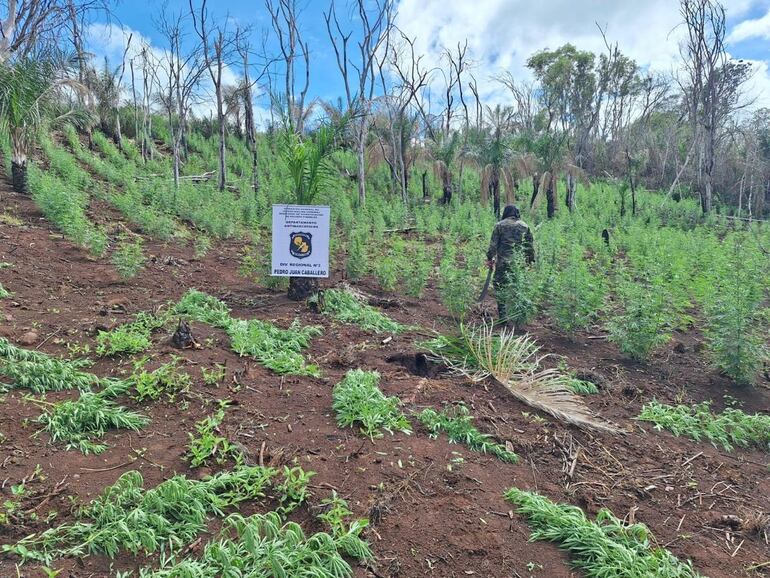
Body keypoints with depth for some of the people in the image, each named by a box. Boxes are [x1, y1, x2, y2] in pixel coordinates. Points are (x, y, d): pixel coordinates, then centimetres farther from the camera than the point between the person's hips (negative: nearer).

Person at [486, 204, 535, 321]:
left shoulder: (500, 225, 1)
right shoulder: (524, 226, 9)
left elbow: (493, 244, -1)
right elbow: (531, 244, 10)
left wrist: (490, 258, 6)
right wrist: (530, 259, 18)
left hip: (503, 261, -3)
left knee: (499, 286, 3)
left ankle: (503, 315, -3)